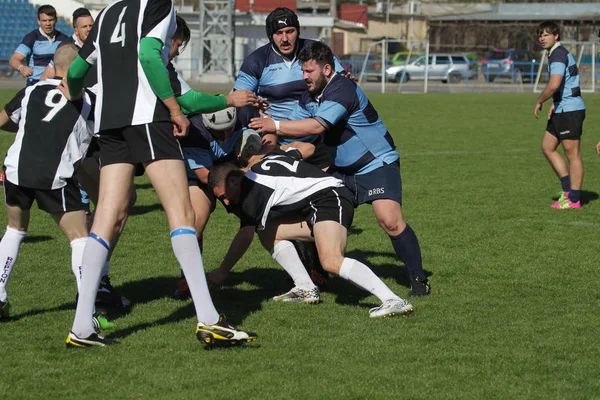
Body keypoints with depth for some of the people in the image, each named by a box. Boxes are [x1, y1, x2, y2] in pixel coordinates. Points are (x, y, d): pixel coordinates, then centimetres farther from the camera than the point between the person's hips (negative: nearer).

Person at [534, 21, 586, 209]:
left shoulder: (559, 55, -17)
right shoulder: (555, 54, 16)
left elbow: (554, 84, -29)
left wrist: (539, 101, -14)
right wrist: (554, 104, 16)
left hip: (570, 110, -11)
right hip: (561, 110, 11)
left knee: (572, 154, -4)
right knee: (547, 147, 14)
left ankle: (574, 199, 2)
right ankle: (567, 189, 17)